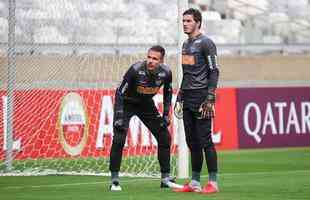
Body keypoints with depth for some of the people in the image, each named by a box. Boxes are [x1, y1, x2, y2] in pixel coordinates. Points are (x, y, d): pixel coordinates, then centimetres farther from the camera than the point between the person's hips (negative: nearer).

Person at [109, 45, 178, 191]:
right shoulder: (136, 70, -31)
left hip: (147, 104, 4)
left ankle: (166, 178, 13)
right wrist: (119, 117, -28)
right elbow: (120, 92, -23)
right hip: (127, 103, -4)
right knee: (119, 139, -18)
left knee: (164, 137, 1)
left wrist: (166, 114, -1)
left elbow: (167, 92, 3)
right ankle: (114, 180, -9)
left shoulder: (165, 73, -19)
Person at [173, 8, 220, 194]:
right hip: (187, 98, 9)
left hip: (201, 96, -8)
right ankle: (195, 183, 13)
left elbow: (214, 72, -12)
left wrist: (210, 99, -18)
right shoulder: (186, 44, 19)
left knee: (205, 140, -9)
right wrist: (180, 97, 20)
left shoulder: (206, 43, -8)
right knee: (192, 142, 9)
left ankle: (213, 183, -7)